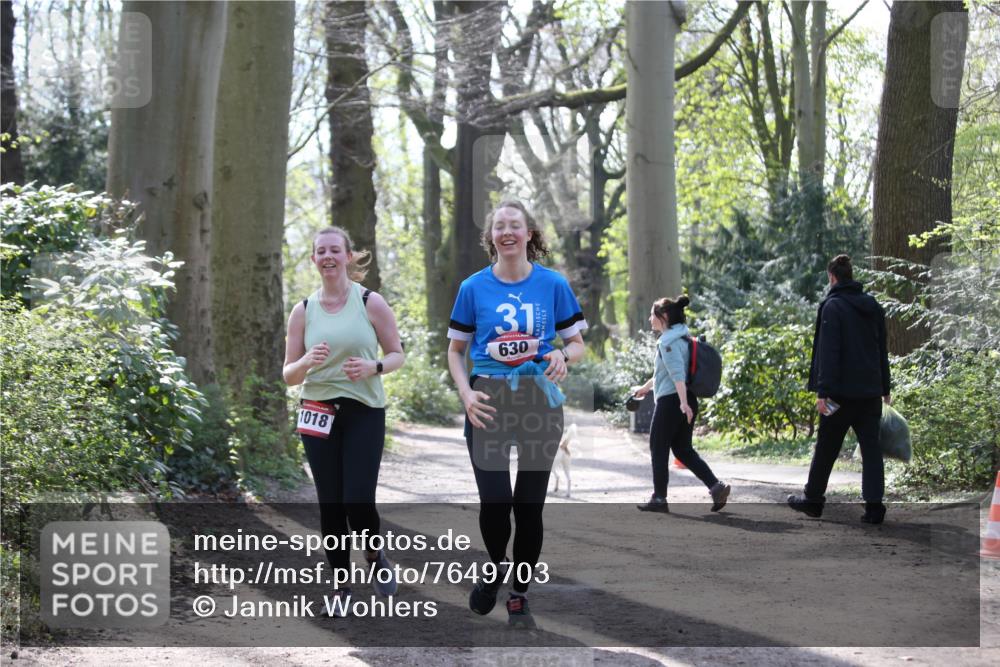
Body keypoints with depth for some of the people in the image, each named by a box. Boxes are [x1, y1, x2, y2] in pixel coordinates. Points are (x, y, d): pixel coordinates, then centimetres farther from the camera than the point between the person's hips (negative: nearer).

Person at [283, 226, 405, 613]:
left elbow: (397, 354, 5)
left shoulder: (371, 303, -1)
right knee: (330, 505, 3)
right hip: (319, 414, 2)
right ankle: (342, 585, 15)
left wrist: (373, 367, -17)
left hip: (364, 412, -2)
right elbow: (289, 375, 7)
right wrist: (307, 362, -16)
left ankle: (374, 556, 20)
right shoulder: (303, 311, 5)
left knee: (358, 501, -11)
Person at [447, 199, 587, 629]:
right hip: (488, 403, 0)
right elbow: (455, 350, 8)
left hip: (539, 400, 1)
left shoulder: (553, 284, 1)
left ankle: (519, 596, 19)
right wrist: (466, 393, -8)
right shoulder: (473, 287, 1)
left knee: (529, 504, 4)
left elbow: (577, 343, 7)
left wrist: (564, 355, -16)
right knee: (494, 501, -9)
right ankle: (496, 566, 23)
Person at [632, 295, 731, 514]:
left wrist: (683, 403, -31)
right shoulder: (680, 338, 18)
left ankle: (659, 499, 7)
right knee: (683, 449, 11)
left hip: (671, 401, -9)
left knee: (658, 449, 2)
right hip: (686, 401, 9)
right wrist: (644, 388, 41)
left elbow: (677, 373, -23)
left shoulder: (668, 341, -12)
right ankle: (716, 486, -1)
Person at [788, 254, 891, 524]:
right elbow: (882, 350, 16)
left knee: (826, 448, 8)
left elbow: (828, 351, -16)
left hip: (843, 390, -5)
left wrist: (823, 391, -17)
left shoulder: (833, 306, -10)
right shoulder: (873, 306, 10)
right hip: (871, 390, 5)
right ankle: (874, 506, -4)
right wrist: (885, 387, 21)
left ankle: (813, 499, 20)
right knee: (871, 448, 3)